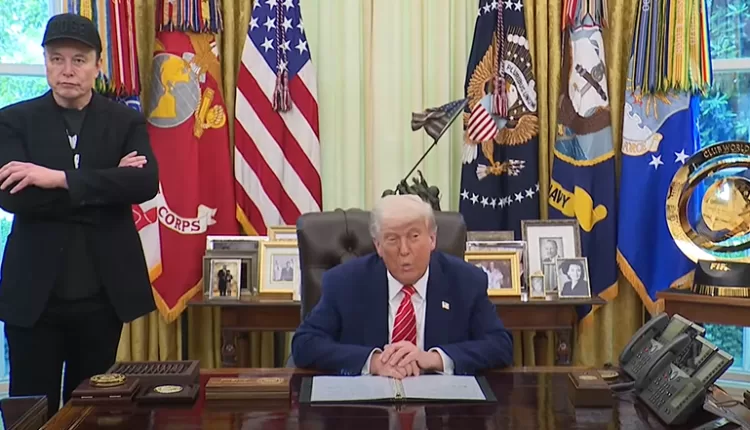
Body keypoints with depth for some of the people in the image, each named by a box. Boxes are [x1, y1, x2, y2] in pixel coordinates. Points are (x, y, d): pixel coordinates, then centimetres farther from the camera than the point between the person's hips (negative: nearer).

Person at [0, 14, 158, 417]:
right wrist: (106, 188, -16)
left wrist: (59, 178, -21)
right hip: (34, 293, -1)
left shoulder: (127, 122, 4)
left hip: (102, 294, 1)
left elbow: (146, 183, -14)